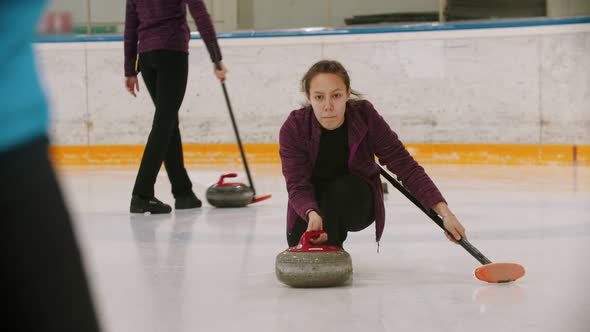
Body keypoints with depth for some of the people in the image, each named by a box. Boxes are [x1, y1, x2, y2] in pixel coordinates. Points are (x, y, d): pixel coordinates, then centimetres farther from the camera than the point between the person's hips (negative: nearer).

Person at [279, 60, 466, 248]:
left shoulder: (366, 117, -23)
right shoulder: (294, 127, -23)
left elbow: (405, 166, -22)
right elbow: (298, 185, -27)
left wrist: (444, 212, -32)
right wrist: (312, 214, -50)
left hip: (355, 199, -1)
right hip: (310, 206, 1)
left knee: (341, 188, -32)